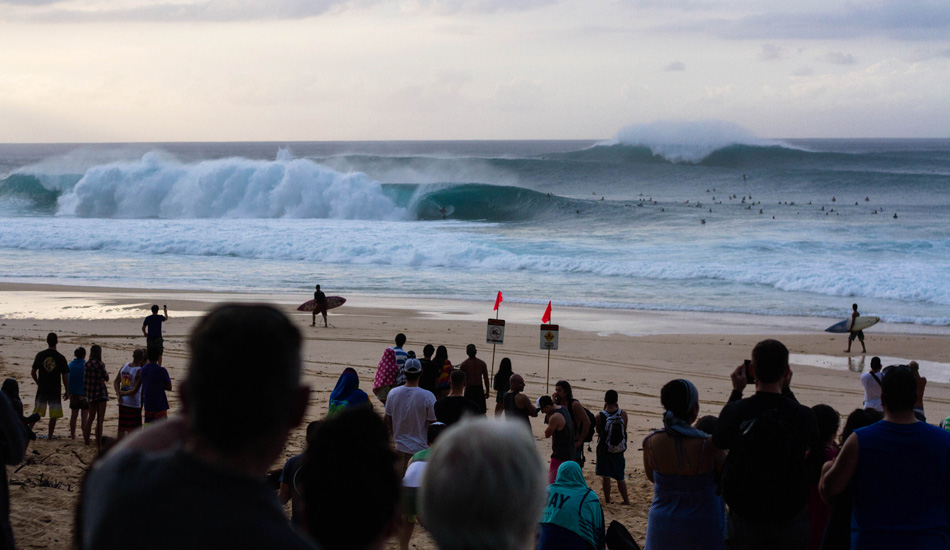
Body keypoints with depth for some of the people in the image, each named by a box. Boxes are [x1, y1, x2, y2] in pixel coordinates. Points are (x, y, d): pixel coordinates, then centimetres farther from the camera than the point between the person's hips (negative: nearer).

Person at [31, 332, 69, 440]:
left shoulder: (40, 355, -2)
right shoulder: (61, 358, -6)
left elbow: (33, 372, 3)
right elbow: (65, 377, -4)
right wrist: (67, 392, 6)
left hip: (42, 389, 2)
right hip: (55, 390, -2)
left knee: (37, 413, 12)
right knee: (54, 415, 5)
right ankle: (50, 435, 6)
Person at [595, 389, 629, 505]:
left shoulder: (600, 416, -14)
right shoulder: (623, 414, -10)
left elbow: (598, 431, 1)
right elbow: (624, 429, 4)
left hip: (604, 449, -2)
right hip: (619, 450, 2)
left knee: (605, 476, 8)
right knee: (620, 477, 14)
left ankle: (607, 500, 11)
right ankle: (626, 500, 19)